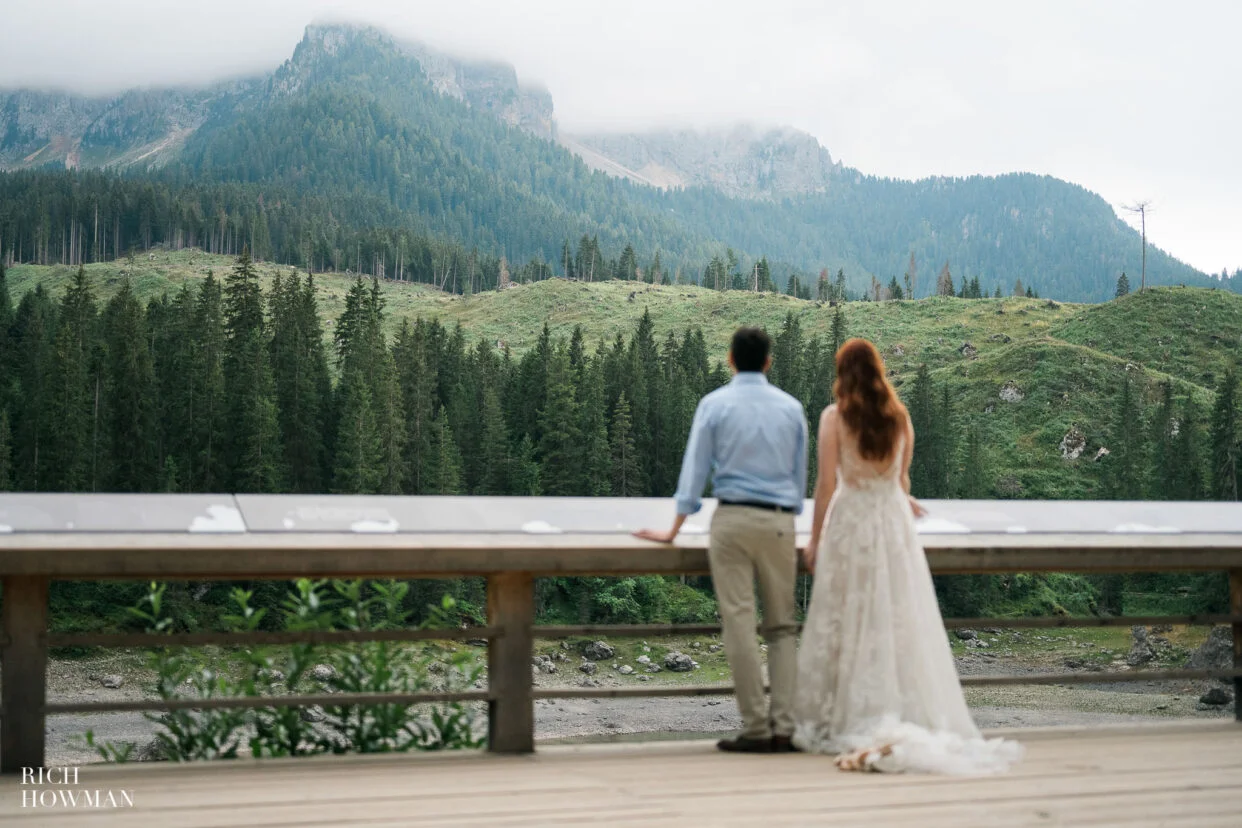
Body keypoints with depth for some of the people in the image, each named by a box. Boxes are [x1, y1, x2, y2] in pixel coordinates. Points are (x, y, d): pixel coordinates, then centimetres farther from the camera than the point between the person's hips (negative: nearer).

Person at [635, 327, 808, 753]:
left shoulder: (714, 404, 1)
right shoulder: (791, 407, 9)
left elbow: (695, 469, 3)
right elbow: (800, 474, 13)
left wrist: (674, 530, 10)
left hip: (732, 517, -3)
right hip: (780, 521, 3)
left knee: (739, 623, -2)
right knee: (782, 626, 8)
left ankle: (756, 729, -4)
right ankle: (784, 728, 2)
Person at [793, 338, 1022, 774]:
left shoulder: (835, 417, -6)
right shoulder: (899, 416, 6)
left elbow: (827, 483, -8)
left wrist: (815, 538, 0)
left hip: (849, 519, -3)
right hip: (893, 520, 3)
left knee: (847, 622, 3)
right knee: (899, 620, 6)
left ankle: (841, 720, 6)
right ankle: (909, 716, 7)